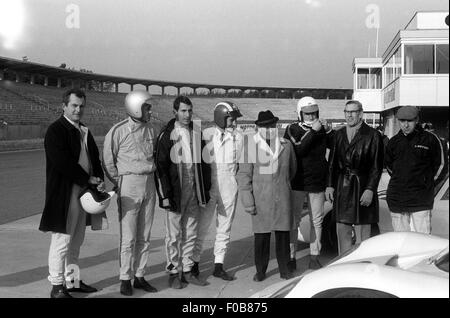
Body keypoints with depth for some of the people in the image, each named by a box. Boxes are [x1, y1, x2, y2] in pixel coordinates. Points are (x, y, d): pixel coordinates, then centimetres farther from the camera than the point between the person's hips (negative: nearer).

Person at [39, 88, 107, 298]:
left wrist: (99, 180, -3)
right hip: (64, 194, -8)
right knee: (62, 240, -3)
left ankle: (72, 281, 27)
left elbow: (95, 159, 16)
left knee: (76, 241, 16)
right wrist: (88, 179, -14)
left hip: (84, 193, 8)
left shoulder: (84, 132, 15)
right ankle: (57, 287, 7)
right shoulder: (55, 131, -10)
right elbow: (62, 162, -19)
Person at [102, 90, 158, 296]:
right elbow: (108, 161, -3)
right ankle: (125, 279, 9)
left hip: (149, 184, 6)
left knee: (144, 236, 9)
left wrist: (151, 177, 9)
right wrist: (119, 183, -3)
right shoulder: (118, 131, -8)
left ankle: (139, 276, 19)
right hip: (129, 184, -6)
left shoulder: (150, 129, 9)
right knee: (128, 236, -3)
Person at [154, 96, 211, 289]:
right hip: (175, 193, -5)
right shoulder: (167, 135, -5)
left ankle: (187, 270, 20)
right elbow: (160, 166, -8)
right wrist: (165, 195, -13)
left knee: (191, 235, 10)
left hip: (194, 193, 5)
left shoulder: (197, 133, 9)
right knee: (174, 235, 3)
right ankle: (173, 272, 14)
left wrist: (206, 189, 9)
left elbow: (204, 163, 14)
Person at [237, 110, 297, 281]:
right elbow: (244, 174, -3)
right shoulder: (250, 146, -3)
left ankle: (284, 268, 22)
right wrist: (247, 200, -6)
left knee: (283, 234, 7)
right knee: (261, 236, 2)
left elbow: (292, 169, 21)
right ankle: (260, 270, 16)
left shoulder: (286, 145, 6)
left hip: (282, 197, 2)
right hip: (260, 198, -2)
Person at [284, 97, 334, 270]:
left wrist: (329, 131, -9)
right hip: (297, 182, -3)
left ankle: (314, 257, 16)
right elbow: (298, 150, -19)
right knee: (293, 220, 2)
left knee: (317, 220, 7)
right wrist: (313, 132, -21)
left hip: (318, 183, 3)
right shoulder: (293, 130, -3)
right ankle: (291, 257, 10)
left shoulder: (322, 129, 8)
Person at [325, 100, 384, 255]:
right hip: (342, 188, 5)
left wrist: (370, 189, -14)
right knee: (342, 231, 8)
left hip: (363, 188, -4)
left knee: (363, 233, 1)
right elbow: (332, 162, 12)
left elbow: (377, 166, -7)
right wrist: (330, 185, 3)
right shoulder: (339, 134, 11)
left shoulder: (372, 135, -4)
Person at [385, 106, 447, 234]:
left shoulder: (430, 139, -2)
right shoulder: (393, 142, 8)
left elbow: (441, 164, 8)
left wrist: (429, 183, 8)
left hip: (421, 199, -3)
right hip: (397, 198, 4)